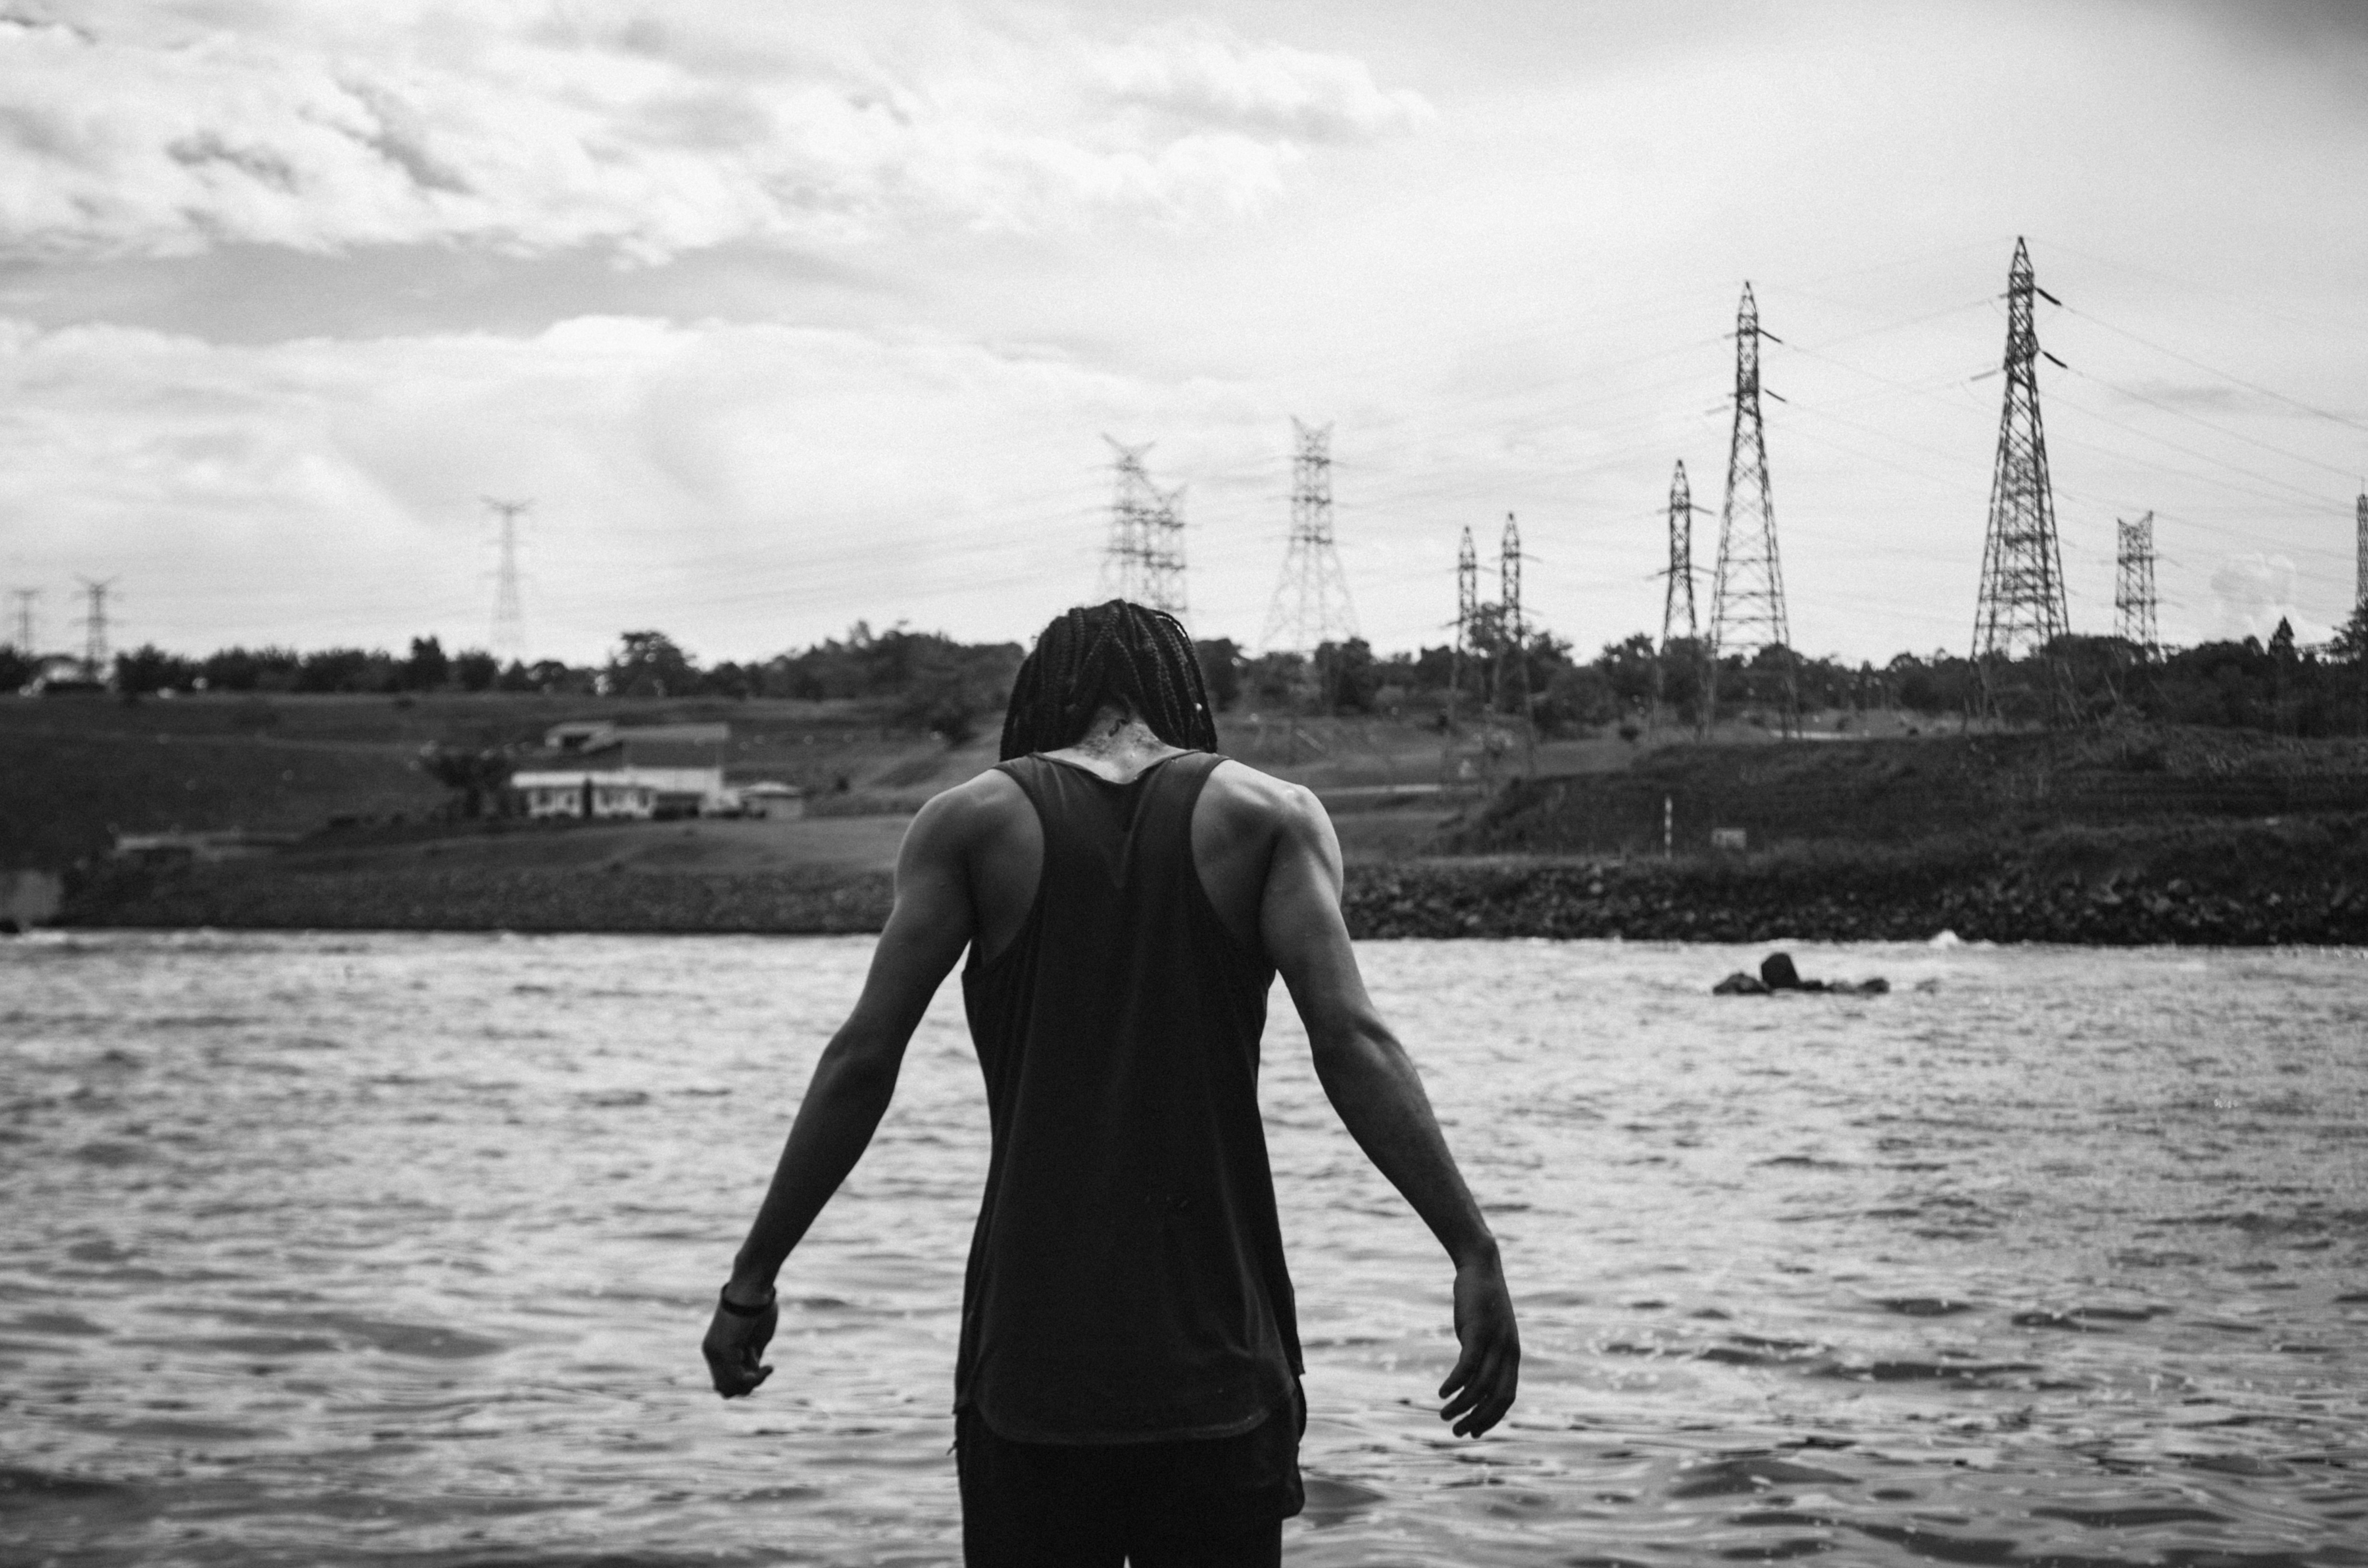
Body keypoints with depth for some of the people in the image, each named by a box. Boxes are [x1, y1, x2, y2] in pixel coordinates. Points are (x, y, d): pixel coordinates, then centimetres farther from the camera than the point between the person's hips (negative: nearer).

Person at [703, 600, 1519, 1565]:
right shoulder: (1269, 816, 3)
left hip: (1032, 1353, 0)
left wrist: (754, 1276, 2)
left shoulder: (970, 822, 3)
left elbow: (863, 1060, -3)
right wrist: (1474, 1253, -12)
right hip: (1215, 1348, 0)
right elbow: (1351, 1042, -10)